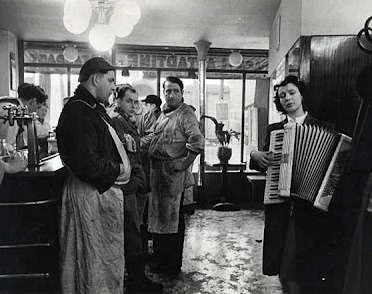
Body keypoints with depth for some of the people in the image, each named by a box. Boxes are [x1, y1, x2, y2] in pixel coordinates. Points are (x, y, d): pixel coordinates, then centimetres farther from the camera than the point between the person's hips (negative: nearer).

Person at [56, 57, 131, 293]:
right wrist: (118, 170, -13)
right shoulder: (79, 112, -20)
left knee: (109, 259, 21)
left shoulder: (94, 109, 14)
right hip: (92, 195, -10)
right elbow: (87, 165, -27)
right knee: (96, 262, 5)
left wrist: (122, 166, 4)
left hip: (106, 191, 10)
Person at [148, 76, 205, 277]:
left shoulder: (185, 115, -12)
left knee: (173, 219, 4)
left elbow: (198, 142, -25)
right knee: (159, 217, 17)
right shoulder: (164, 114, 14)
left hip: (173, 175, -8)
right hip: (158, 172, 9)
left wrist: (184, 164, -20)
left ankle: (173, 266, 20)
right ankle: (161, 262, 34)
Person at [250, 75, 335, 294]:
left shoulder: (324, 128, 3)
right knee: (283, 268, 10)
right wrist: (256, 155, -4)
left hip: (312, 205, -2)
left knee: (310, 270, 3)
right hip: (280, 207, 3)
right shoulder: (274, 129, 11)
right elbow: (263, 165, 16)